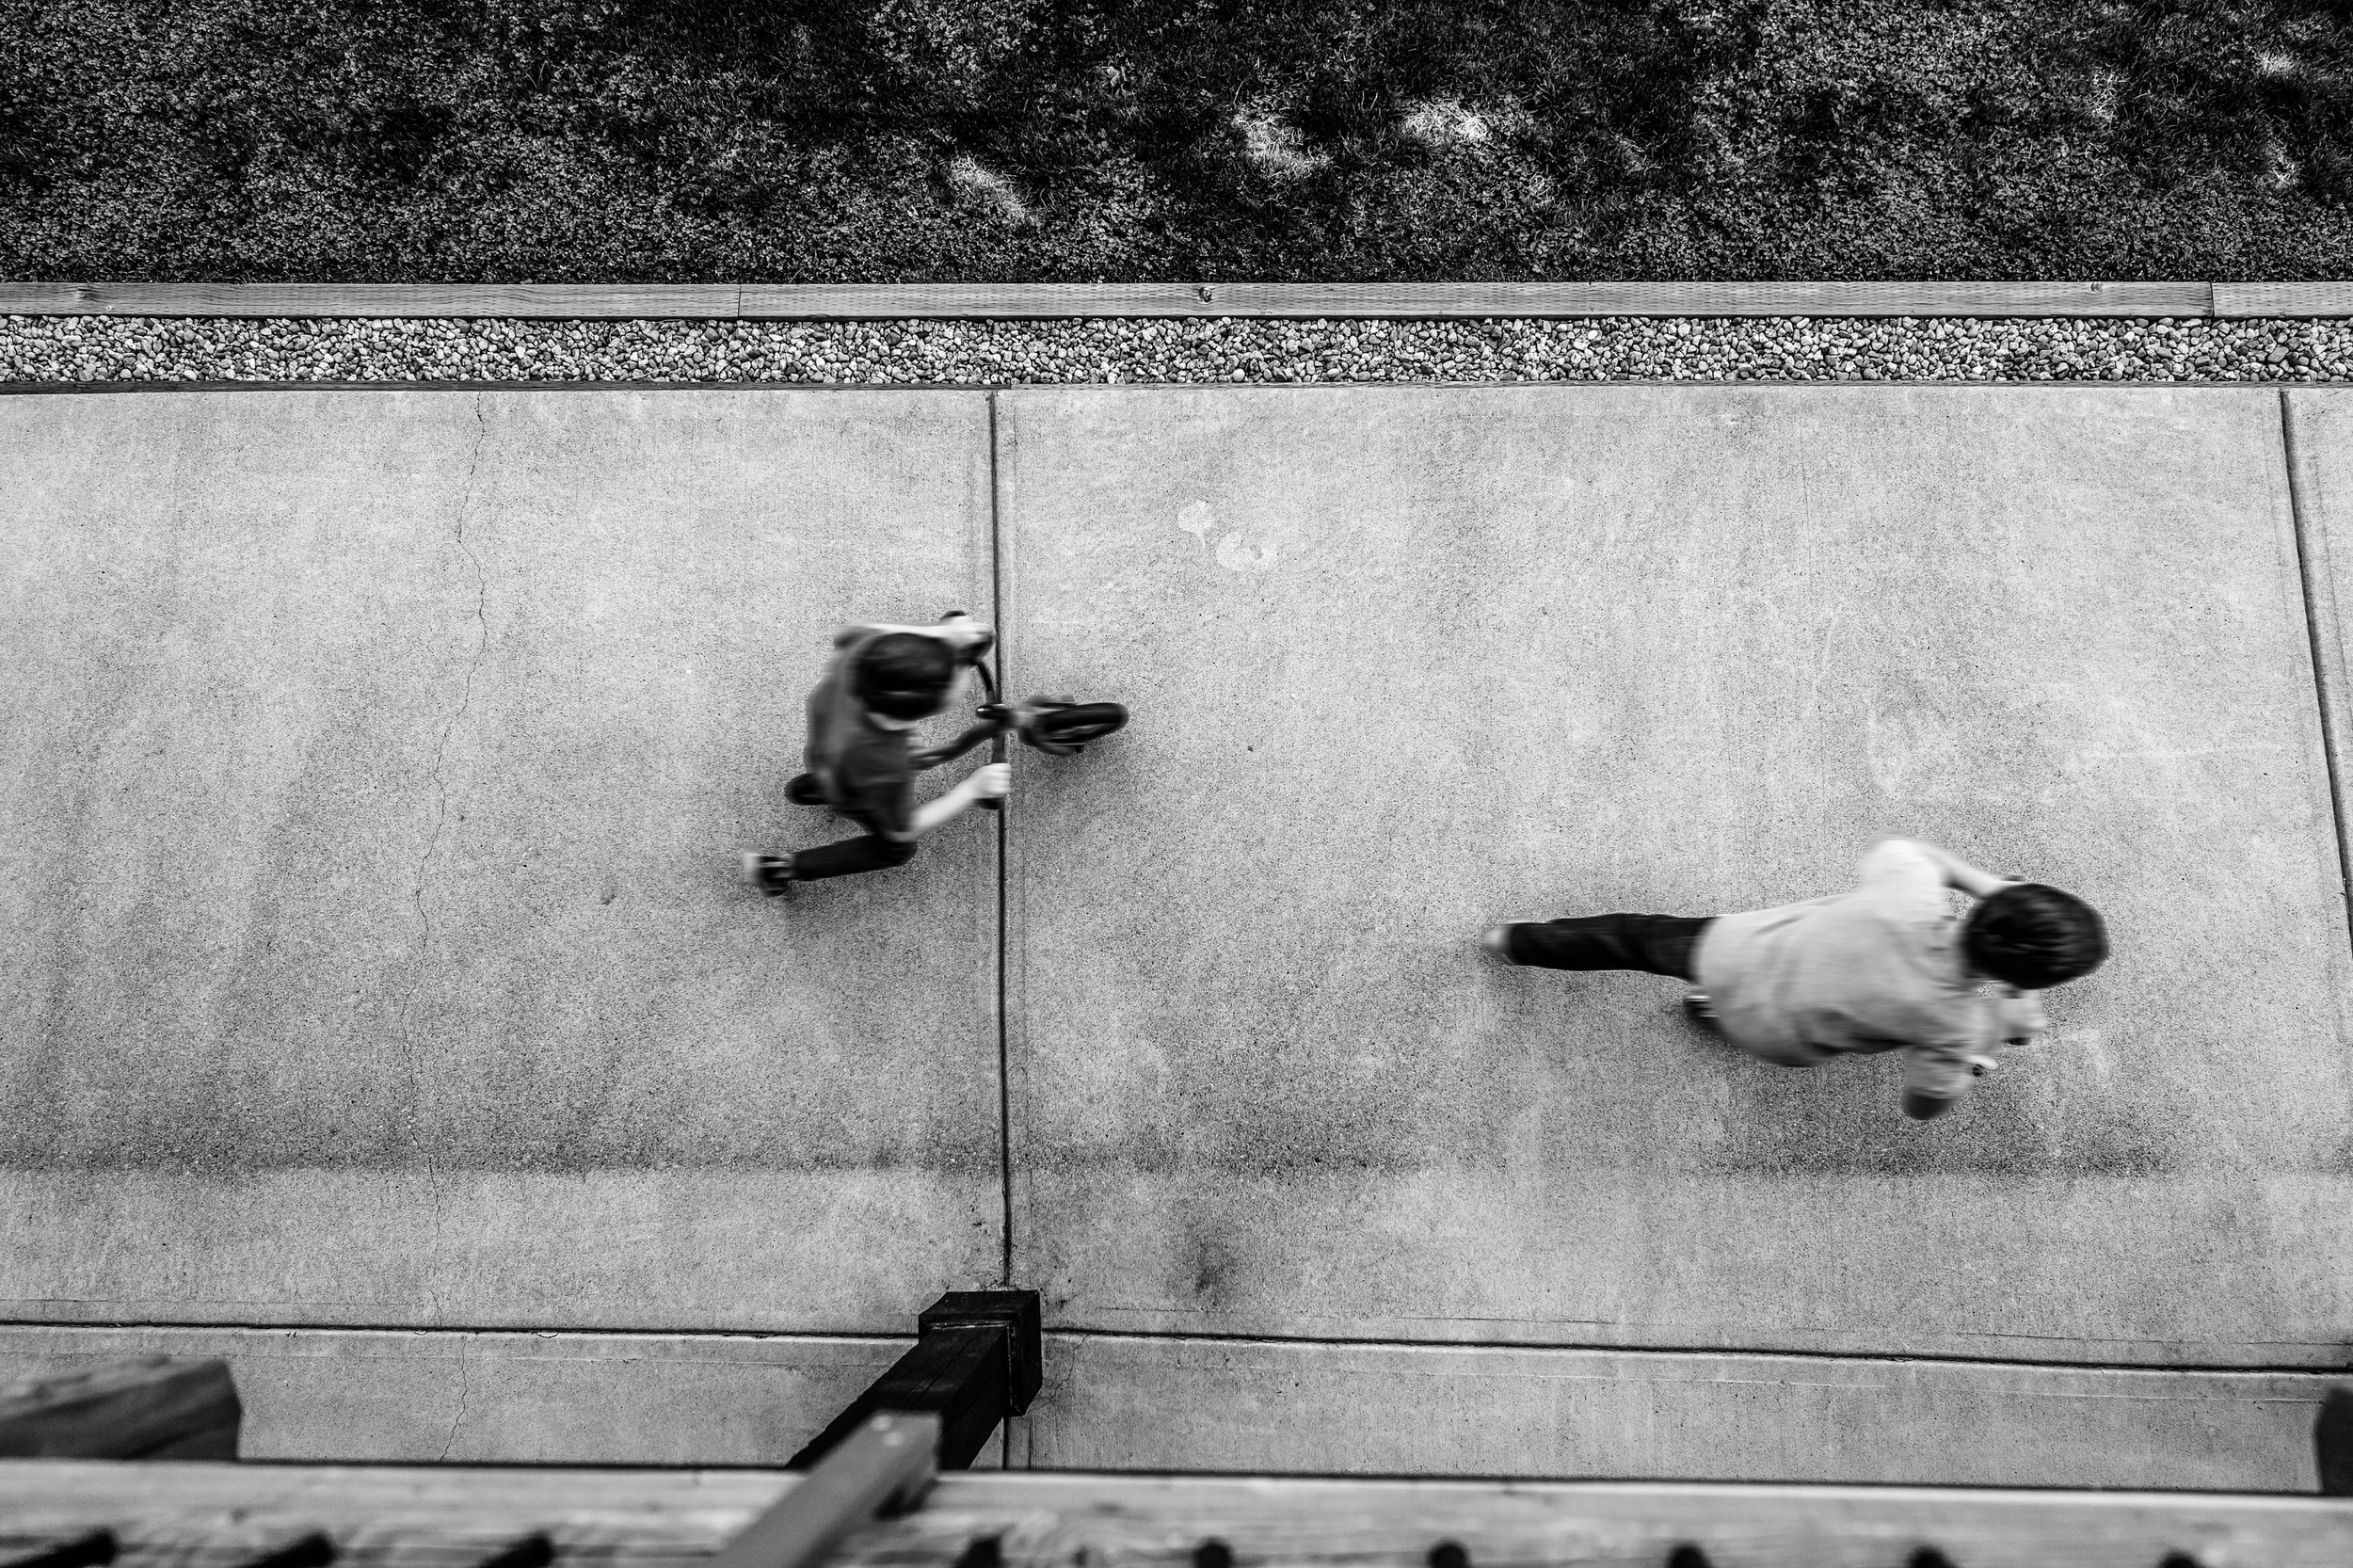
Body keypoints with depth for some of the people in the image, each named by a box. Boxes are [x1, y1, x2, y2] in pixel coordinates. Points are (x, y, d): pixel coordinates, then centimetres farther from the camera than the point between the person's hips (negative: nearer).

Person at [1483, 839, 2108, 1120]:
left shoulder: (1909, 890, -32)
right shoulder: (1958, 1025, -33)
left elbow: (1899, 847, -6)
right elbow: (1922, 1105, -12)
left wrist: (1984, 883, -6)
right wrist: (1998, 1033, -5)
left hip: (1733, 943, 1)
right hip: (1776, 1042, -1)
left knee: (1644, 935, 27)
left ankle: (1514, 939, 46)